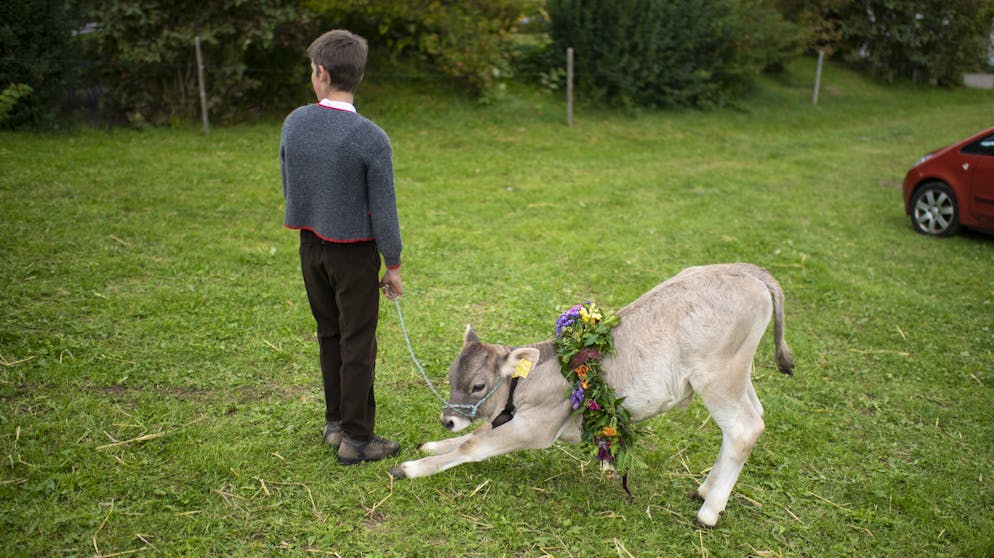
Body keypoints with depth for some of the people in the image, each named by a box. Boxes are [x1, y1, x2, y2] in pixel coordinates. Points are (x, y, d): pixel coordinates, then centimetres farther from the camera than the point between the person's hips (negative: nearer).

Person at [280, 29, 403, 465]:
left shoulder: (294, 123, -3)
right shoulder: (371, 139, -19)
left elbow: (287, 185, 7)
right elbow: (383, 209, -16)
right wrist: (393, 266, -5)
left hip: (310, 245, 5)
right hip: (353, 252, -5)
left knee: (328, 335, 19)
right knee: (357, 344, 5)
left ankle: (335, 422, 31)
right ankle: (356, 438, 14)